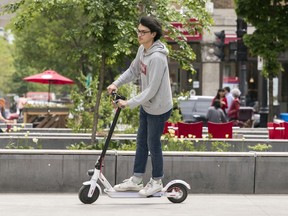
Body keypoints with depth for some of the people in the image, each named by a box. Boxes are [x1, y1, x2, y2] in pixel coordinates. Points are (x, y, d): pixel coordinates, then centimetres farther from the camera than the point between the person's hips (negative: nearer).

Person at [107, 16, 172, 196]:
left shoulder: (157, 57, -29)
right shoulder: (143, 50, -1)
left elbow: (152, 90, -28)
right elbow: (133, 71, 13)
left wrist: (129, 103, -26)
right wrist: (116, 84, 0)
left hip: (159, 108, -9)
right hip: (146, 105, 9)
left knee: (153, 143, 4)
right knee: (141, 141, 15)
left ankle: (157, 182, 21)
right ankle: (136, 180, 24)